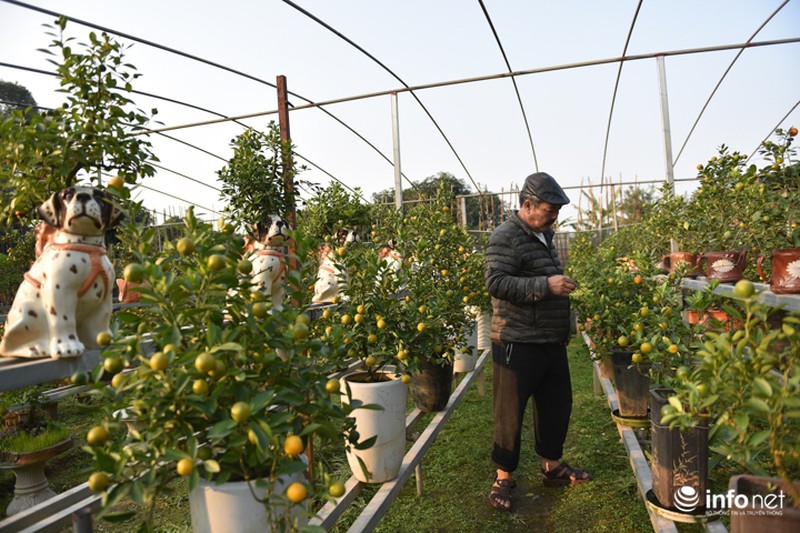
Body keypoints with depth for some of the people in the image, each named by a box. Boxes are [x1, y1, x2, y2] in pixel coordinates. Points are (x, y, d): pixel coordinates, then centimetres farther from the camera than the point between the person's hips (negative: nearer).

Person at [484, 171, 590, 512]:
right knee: (510, 412, 2)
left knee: (556, 404, 19)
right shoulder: (506, 237, -13)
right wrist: (546, 285, -27)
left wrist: (562, 286, 14)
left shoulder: (544, 235, 16)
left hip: (552, 342, 9)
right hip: (517, 344, -9)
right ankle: (503, 477, 18)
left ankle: (552, 466, 37)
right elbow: (496, 282, -24)